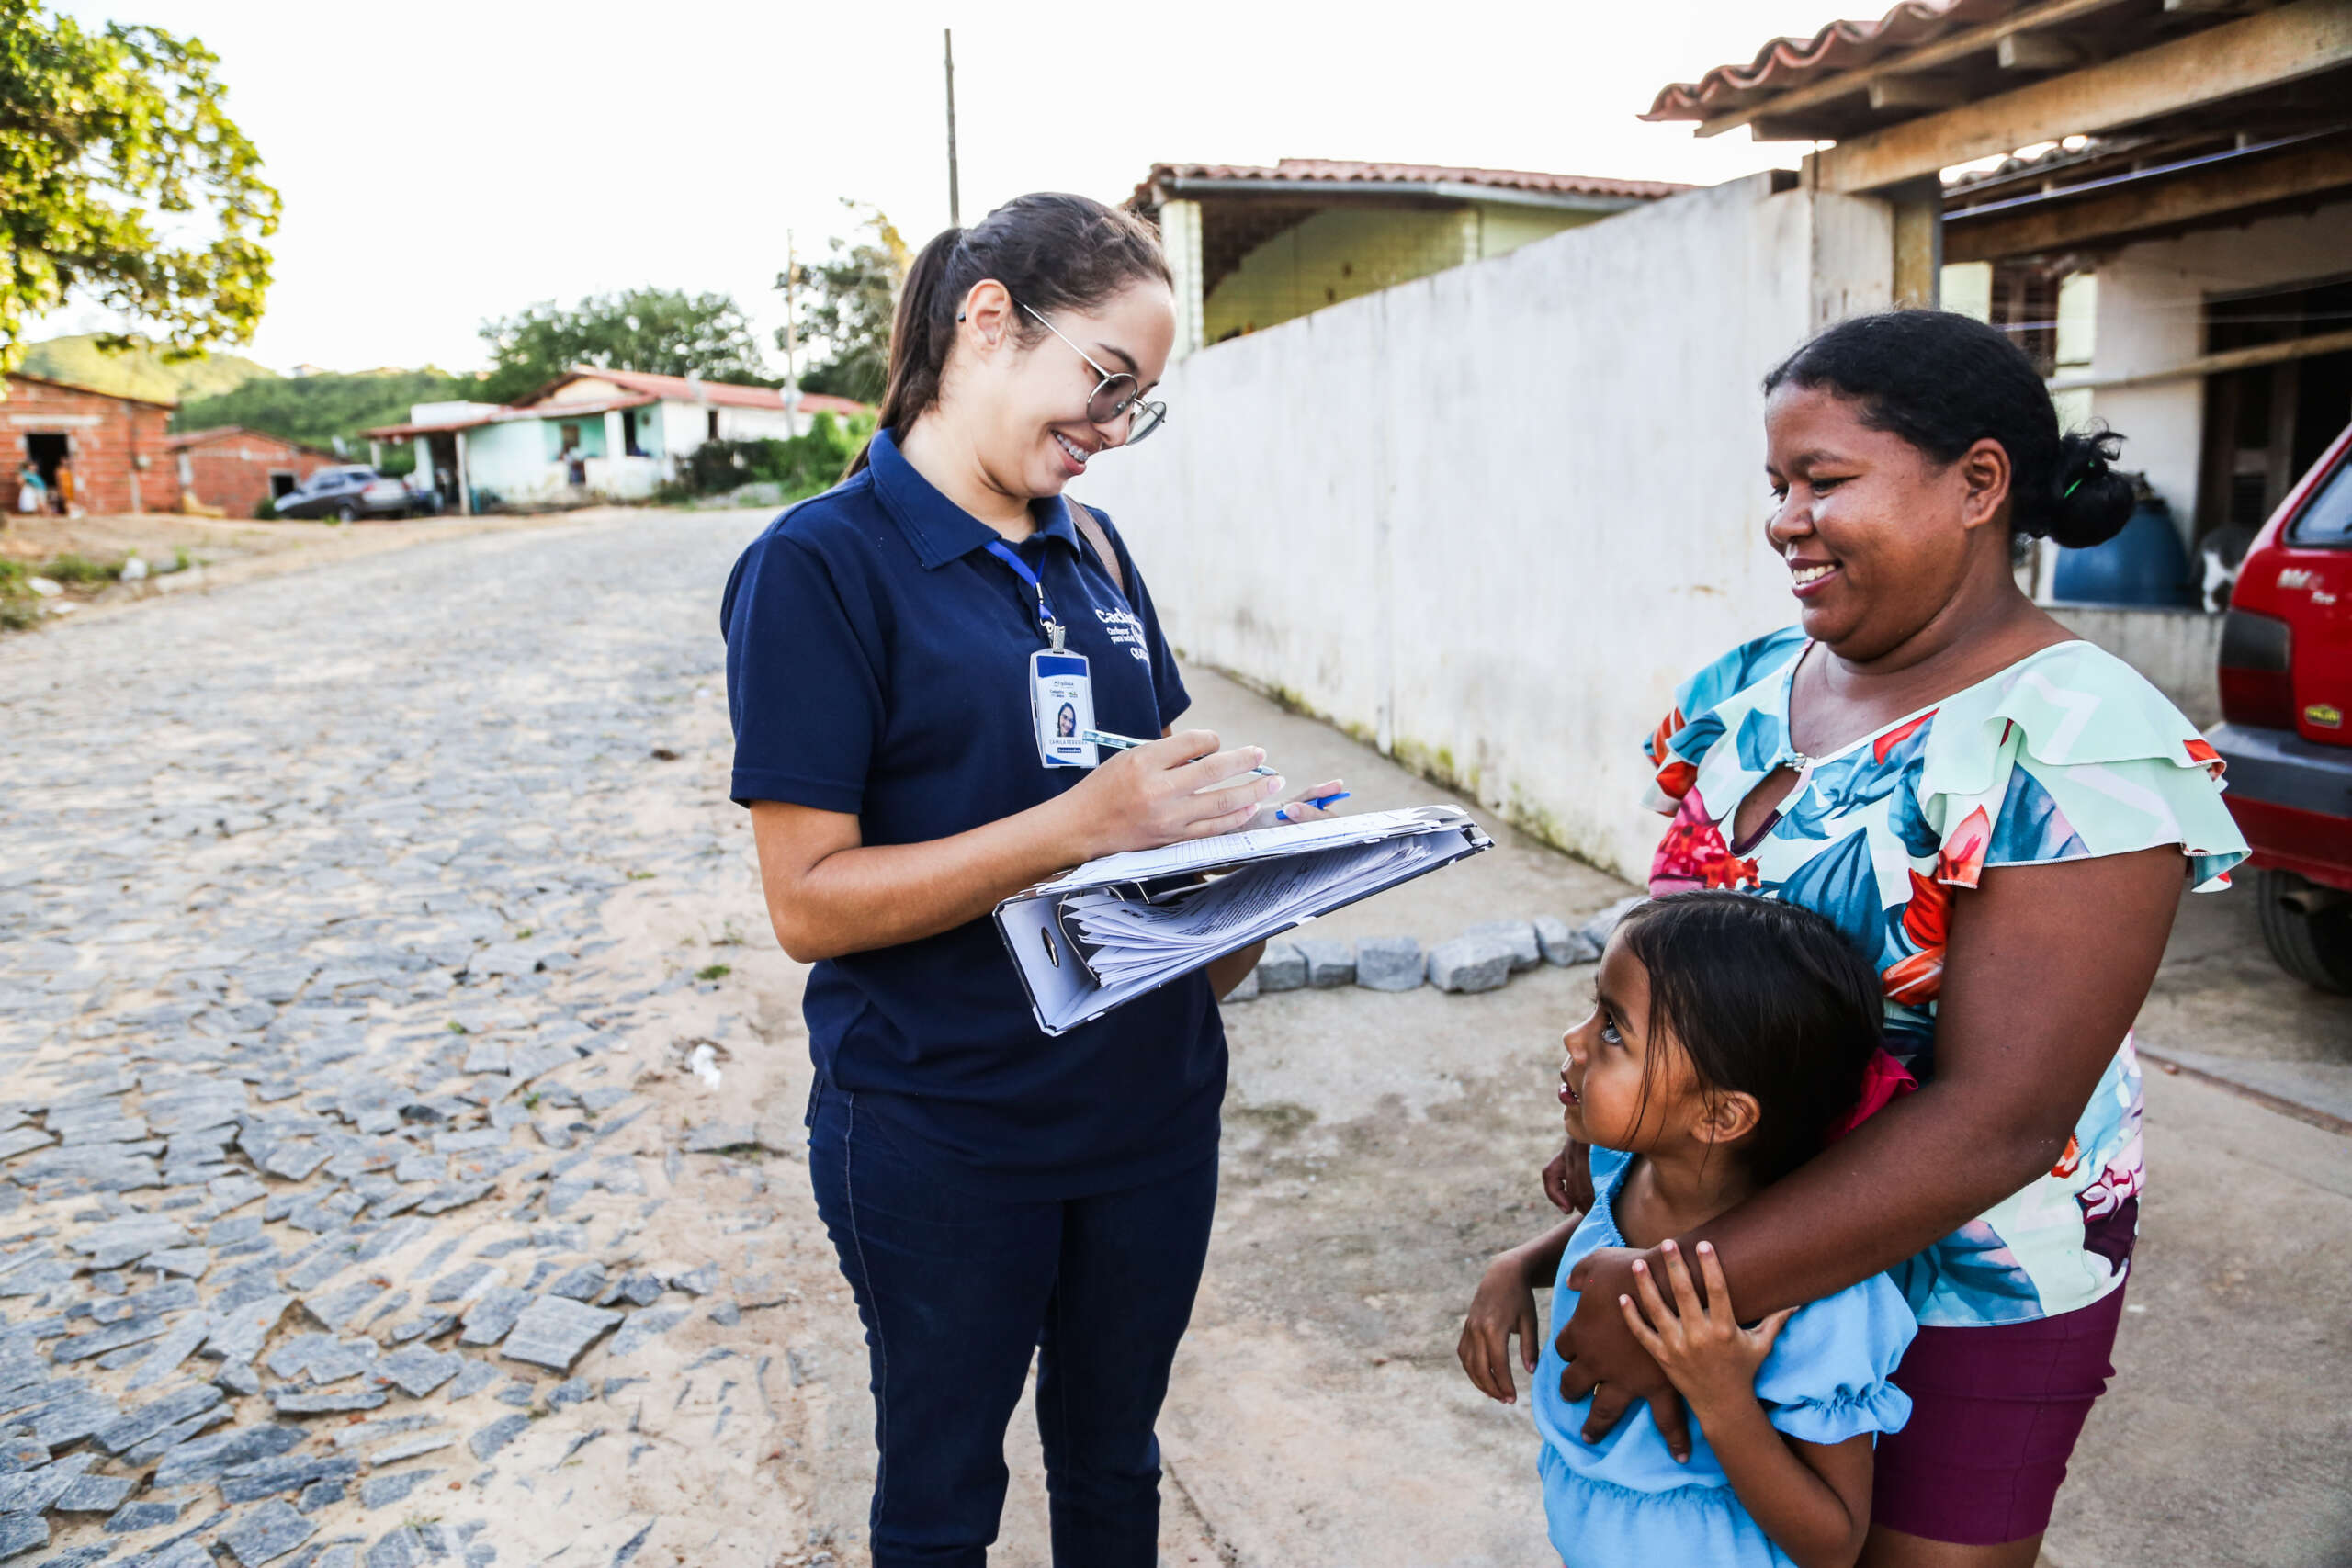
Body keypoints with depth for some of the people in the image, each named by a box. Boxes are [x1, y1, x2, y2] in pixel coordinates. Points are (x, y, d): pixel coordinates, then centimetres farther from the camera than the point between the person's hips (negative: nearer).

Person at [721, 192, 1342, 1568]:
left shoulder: (1093, 552, 5)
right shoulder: (821, 565, -14)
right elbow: (810, 902, -18)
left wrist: (1240, 818, -8)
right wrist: (1082, 823, -27)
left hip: (1149, 1102, 6)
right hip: (943, 1136, -5)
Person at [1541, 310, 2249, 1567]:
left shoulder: (2075, 745, -22)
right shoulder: (1746, 688, -1)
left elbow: (1997, 1121, -27)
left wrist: (1689, 1288, -27)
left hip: (1967, 1294, -5)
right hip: (1710, 1220, 6)